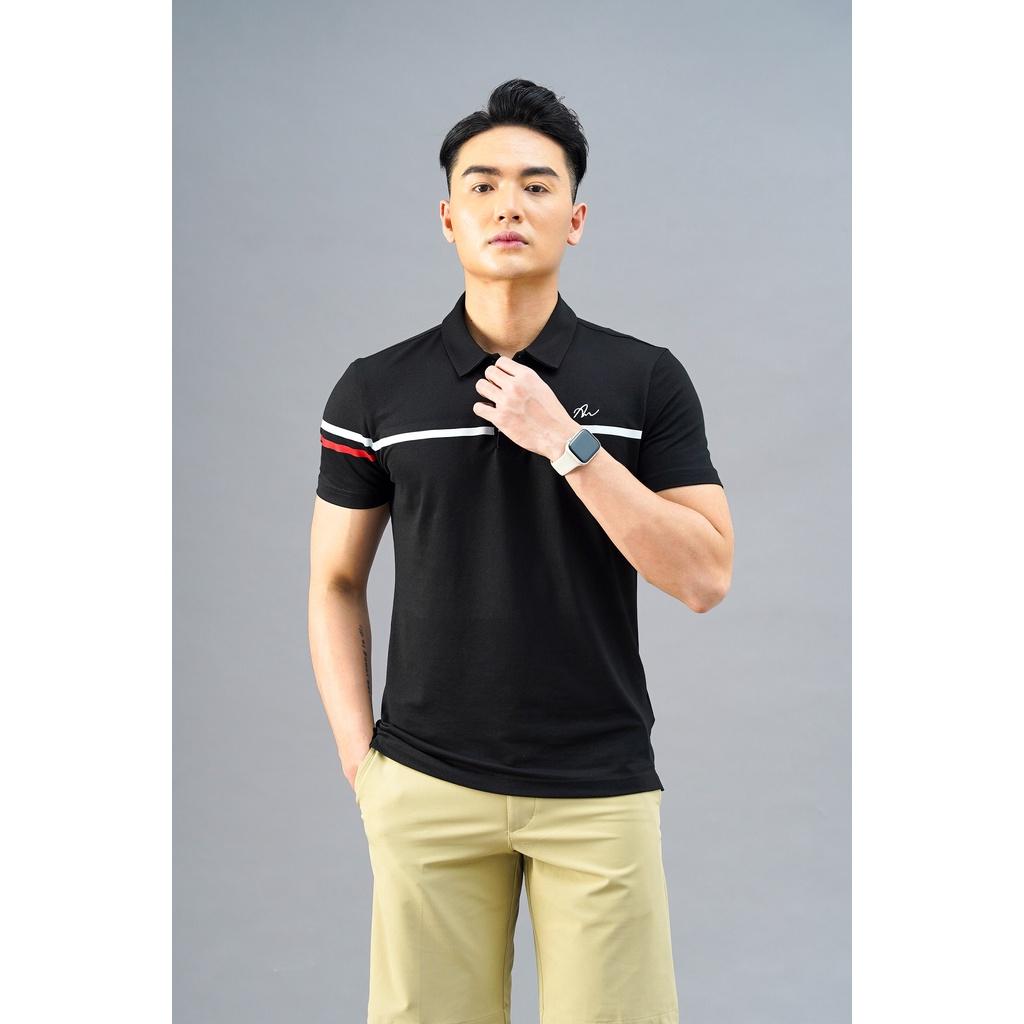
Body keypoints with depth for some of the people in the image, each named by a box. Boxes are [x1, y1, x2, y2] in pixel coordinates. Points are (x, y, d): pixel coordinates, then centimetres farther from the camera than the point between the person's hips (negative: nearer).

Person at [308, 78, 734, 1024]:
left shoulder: (647, 379, -2)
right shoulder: (376, 390, 1)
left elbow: (705, 578, -9)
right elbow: (337, 583, 9)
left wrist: (567, 442, -16)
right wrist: (358, 758, 1)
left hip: (601, 788, -1)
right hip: (427, 787, 1)